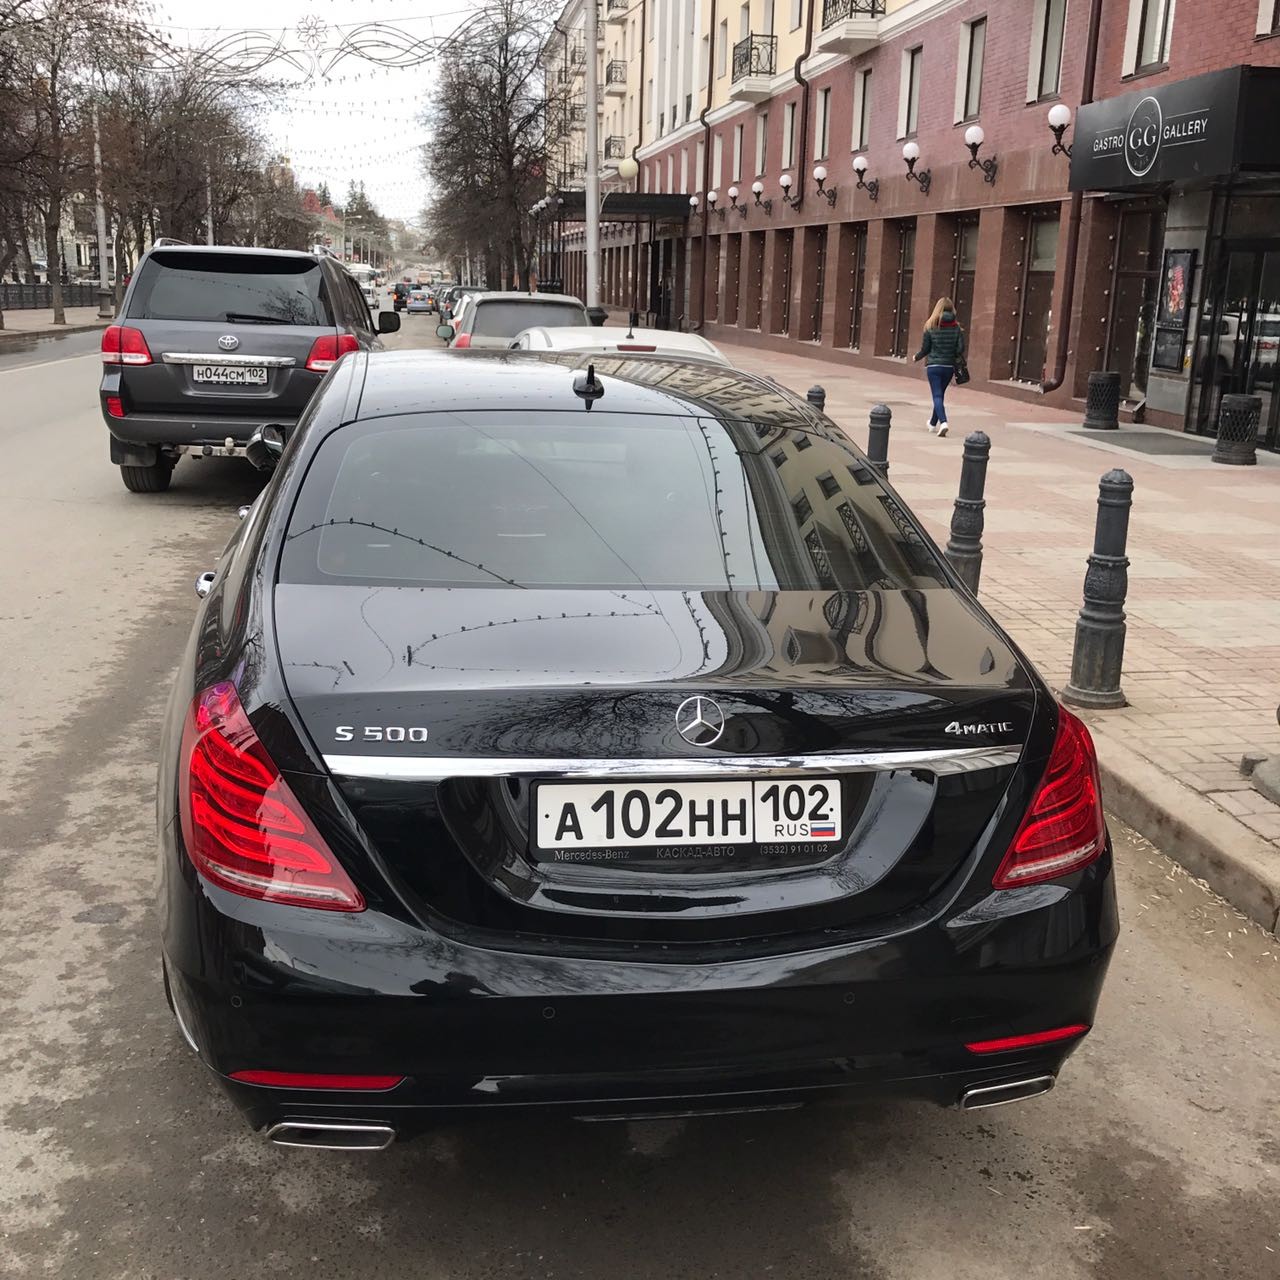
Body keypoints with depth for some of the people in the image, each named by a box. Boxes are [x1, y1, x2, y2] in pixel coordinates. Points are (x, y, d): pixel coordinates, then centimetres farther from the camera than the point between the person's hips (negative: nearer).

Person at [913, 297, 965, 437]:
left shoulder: (931, 326, -5)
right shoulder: (956, 327, 0)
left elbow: (925, 349, -2)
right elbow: (960, 349, -5)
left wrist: (916, 357, 17)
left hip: (933, 366, -3)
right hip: (949, 367, 3)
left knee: (937, 396, -6)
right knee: (940, 395, 19)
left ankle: (943, 422, -26)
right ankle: (933, 423, 33)